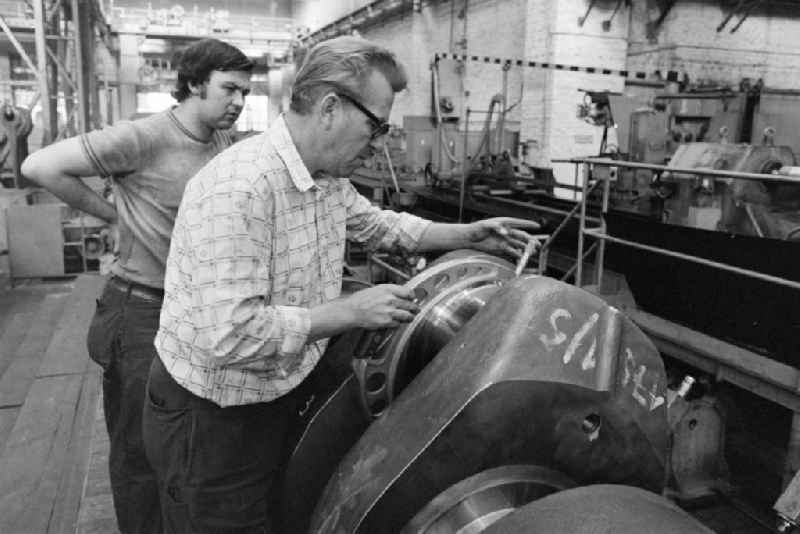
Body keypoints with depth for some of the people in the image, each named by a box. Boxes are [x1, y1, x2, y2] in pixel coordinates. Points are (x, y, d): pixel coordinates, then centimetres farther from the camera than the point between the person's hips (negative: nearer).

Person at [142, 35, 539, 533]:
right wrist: (353, 311, -27)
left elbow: (380, 223, 19)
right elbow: (229, 335, -34)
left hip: (278, 399, 8)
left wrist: (468, 236, 9)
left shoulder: (329, 178, 0)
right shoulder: (240, 185, -29)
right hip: (211, 419, -8)